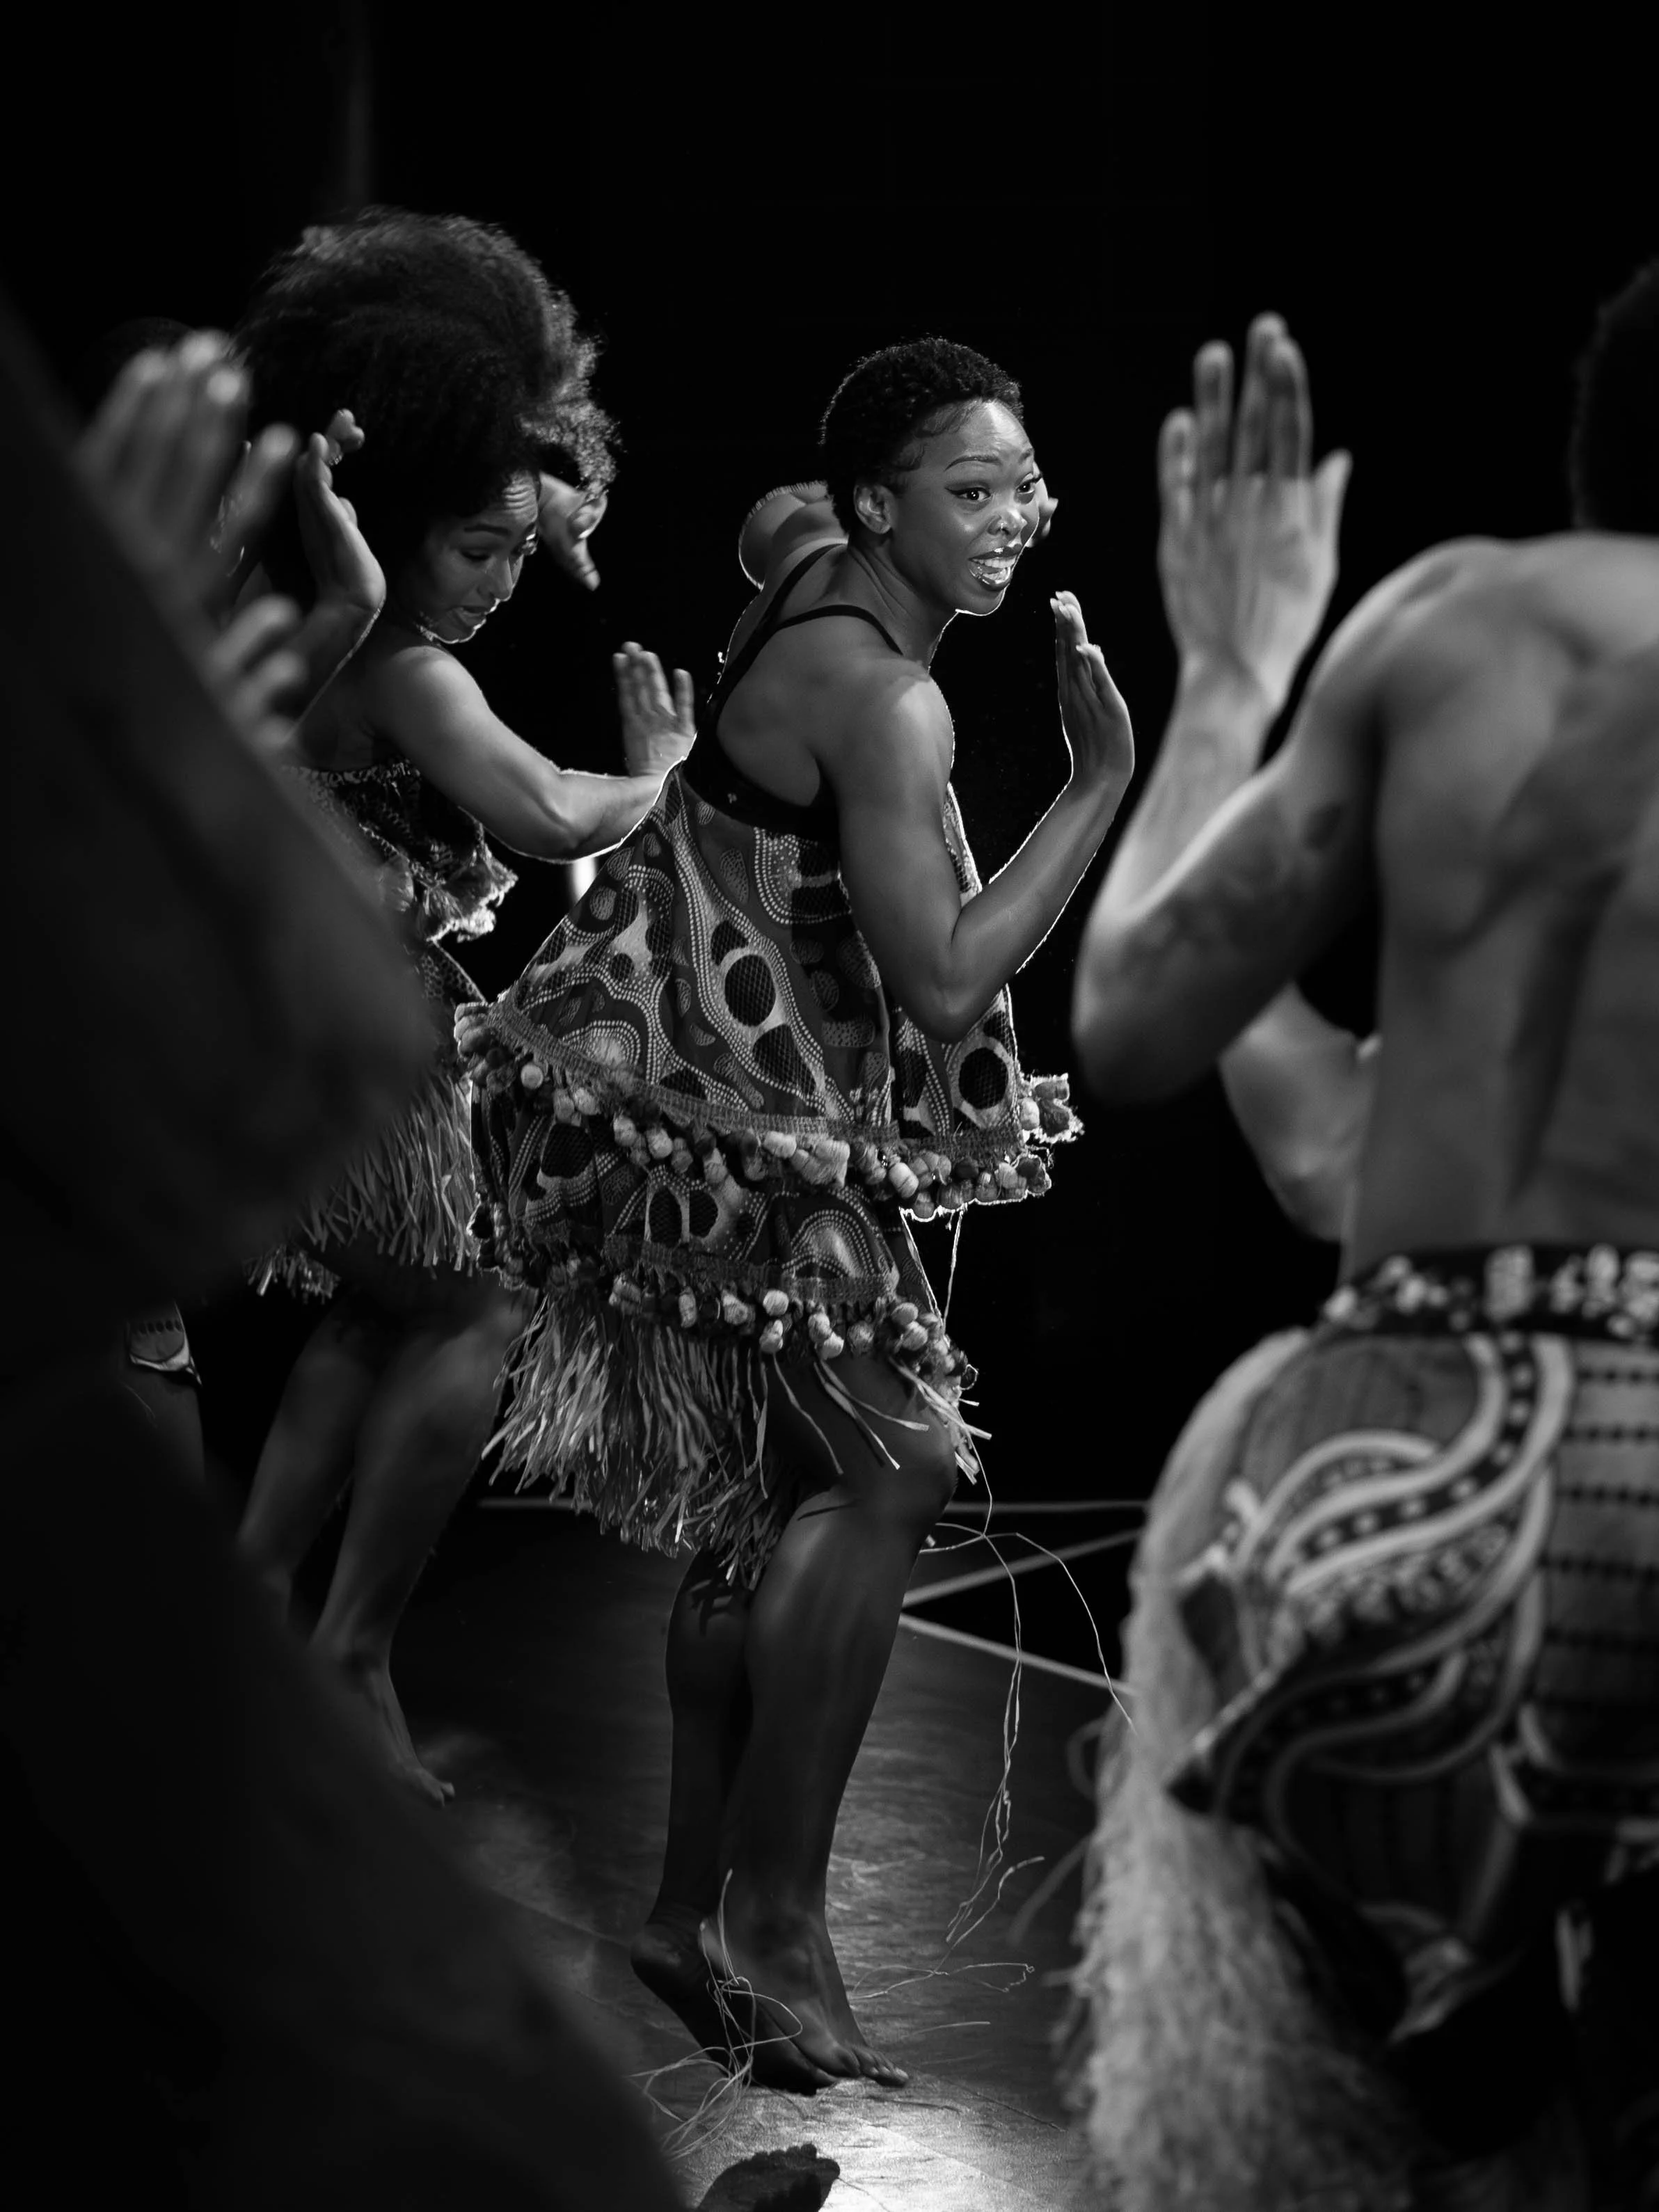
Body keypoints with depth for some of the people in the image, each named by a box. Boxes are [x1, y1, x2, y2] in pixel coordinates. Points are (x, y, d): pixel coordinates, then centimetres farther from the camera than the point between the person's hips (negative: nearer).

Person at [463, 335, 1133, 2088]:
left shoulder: (814, 552, 8)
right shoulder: (890, 707, -22)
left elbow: (769, 526, 34)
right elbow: (949, 983, -25)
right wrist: (1101, 781, -21)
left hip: (697, 1094, 11)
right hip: (720, 1126, -11)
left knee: (768, 1492, 12)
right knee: (889, 1465, -13)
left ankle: (692, 1904, 20)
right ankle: (772, 1911, -8)